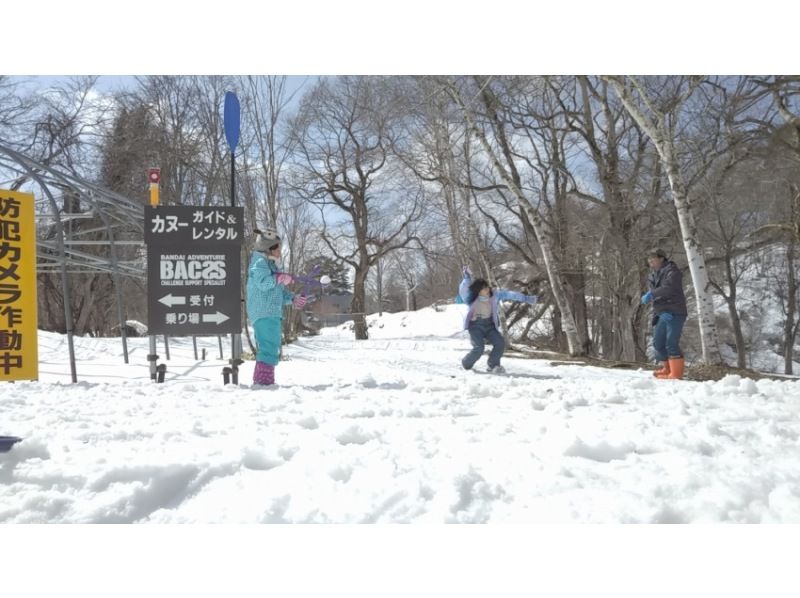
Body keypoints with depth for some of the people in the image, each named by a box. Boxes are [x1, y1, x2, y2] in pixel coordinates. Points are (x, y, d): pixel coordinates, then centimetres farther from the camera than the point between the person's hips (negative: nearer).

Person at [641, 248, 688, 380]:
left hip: (674, 313, -8)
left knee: (671, 344, -13)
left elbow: (668, 288, -24)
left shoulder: (671, 270, -7)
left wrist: (651, 294, -27)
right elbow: (651, 292, 6)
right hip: (661, 314, 8)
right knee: (658, 343, 14)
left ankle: (676, 373, -8)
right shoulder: (652, 276, 17)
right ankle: (667, 369, 31)